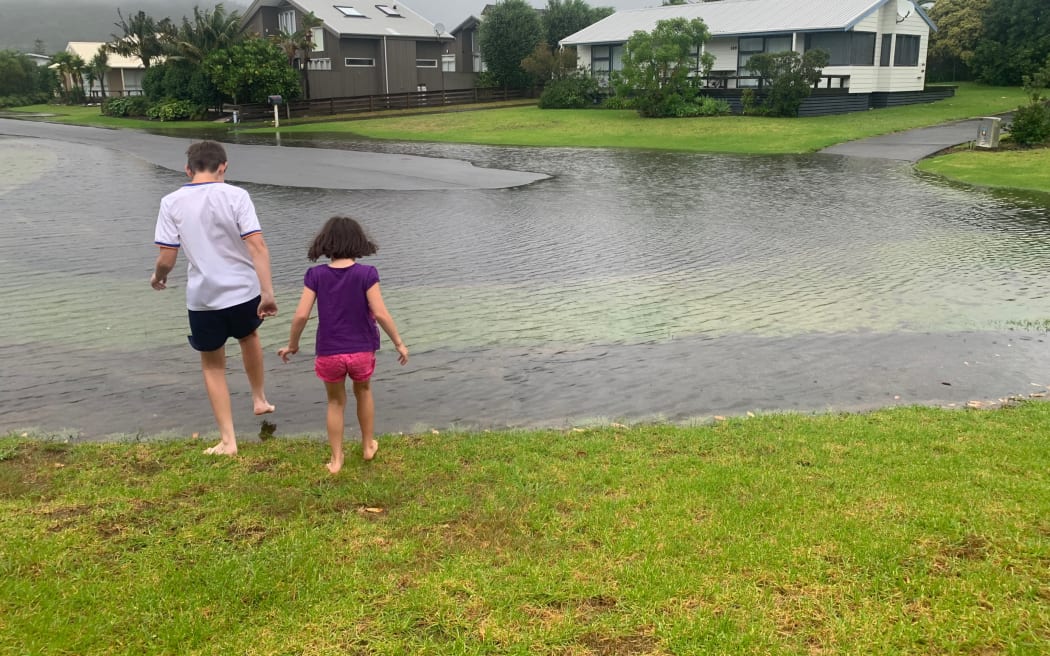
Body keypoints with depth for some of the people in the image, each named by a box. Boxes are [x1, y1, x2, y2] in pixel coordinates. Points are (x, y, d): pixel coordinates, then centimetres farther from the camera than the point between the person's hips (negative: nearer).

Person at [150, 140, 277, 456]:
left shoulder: (172, 202, -6)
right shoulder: (235, 195, -8)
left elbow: (167, 258, -6)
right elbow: (257, 246, -16)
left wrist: (157, 277, 15)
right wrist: (268, 292, -17)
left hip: (203, 297, -1)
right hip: (244, 290, 1)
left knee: (213, 365, 16)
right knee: (249, 337, 32)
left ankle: (228, 440, 15)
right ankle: (259, 399, 48)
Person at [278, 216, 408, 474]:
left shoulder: (316, 275, -6)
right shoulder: (366, 273, -11)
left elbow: (301, 315, -9)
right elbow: (380, 313, -15)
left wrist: (292, 344, 6)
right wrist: (399, 343, -4)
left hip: (329, 353, 0)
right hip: (361, 350, 0)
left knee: (336, 402, 19)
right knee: (363, 392, 26)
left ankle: (336, 459, 23)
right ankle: (368, 446, 38)